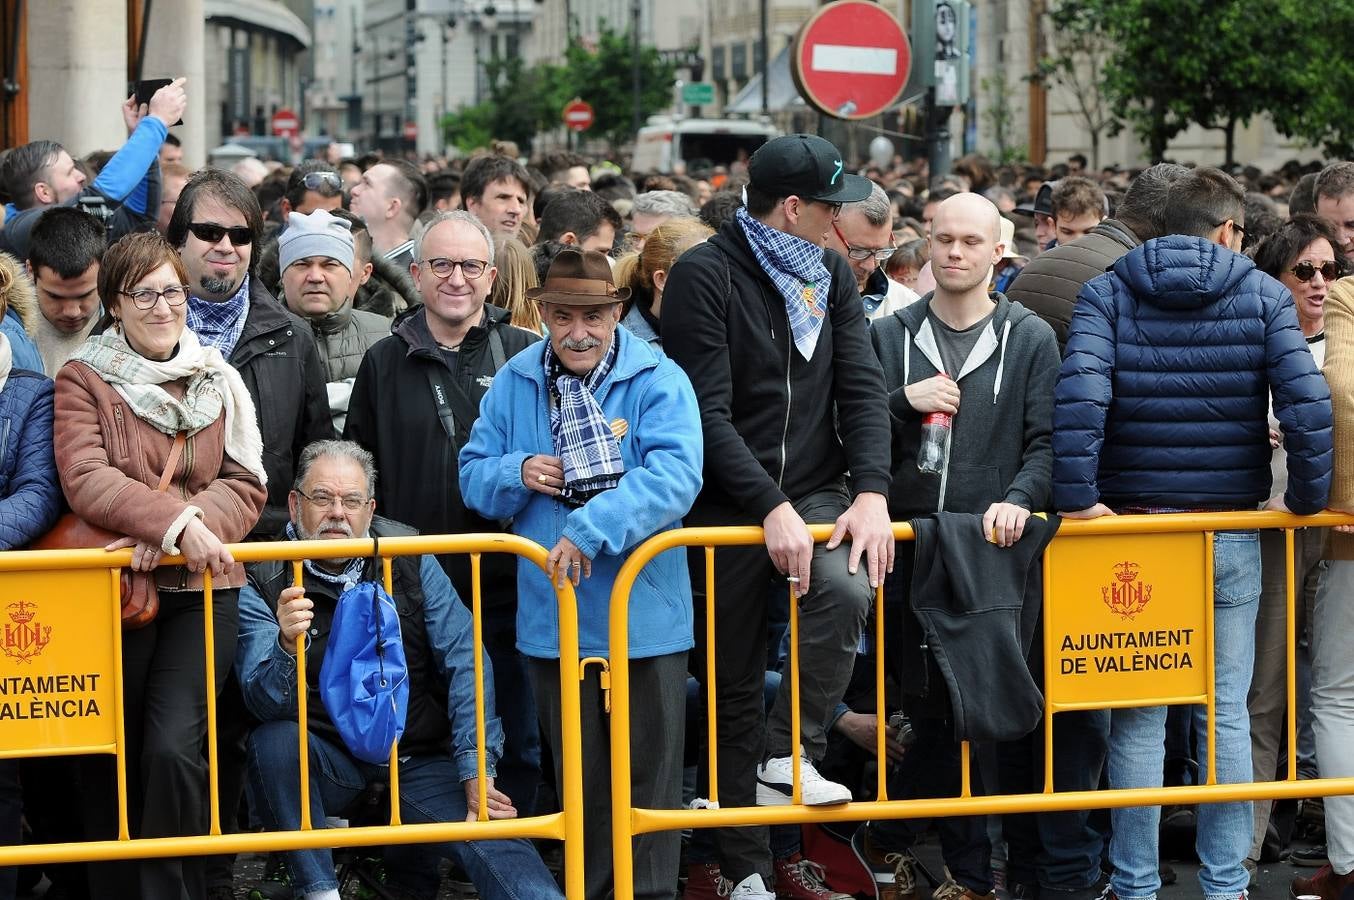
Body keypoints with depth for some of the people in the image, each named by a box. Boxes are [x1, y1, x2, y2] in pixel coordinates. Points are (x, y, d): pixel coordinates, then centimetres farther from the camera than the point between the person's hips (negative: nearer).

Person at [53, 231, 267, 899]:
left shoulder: (218, 380, 10)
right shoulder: (83, 380, 2)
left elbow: (246, 486, 2)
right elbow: (85, 481, -12)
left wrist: (177, 534, -15)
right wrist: (178, 521, -25)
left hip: (202, 591, 1)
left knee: (172, 750, -16)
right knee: (116, 761, 4)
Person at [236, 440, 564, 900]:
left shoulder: (410, 561, -2)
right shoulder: (264, 582, -7)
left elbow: (464, 661, -6)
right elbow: (266, 703, -18)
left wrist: (476, 770, -16)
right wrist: (287, 649, -41)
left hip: (418, 756, -1)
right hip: (328, 764, 1)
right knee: (273, 741, -31)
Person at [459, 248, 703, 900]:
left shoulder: (657, 380, -9)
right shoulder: (515, 383, 5)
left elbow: (675, 475, -23)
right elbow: (473, 477, 9)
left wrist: (591, 527, -32)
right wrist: (517, 474, -13)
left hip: (645, 617, -3)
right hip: (553, 618, 4)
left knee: (647, 774, 5)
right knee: (579, 779, 14)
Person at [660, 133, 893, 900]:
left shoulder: (830, 275, 8)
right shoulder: (705, 276, -9)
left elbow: (863, 389, 1)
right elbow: (709, 413, -15)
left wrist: (871, 492, -13)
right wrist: (772, 507, -22)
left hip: (816, 491, 3)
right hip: (728, 507, -3)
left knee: (846, 589, -30)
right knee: (734, 687, 4)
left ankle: (789, 758, -17)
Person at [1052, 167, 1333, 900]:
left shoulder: (1106, 293, -1)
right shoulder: (1261, 295, 0)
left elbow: (1080, 393, -18)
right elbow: (1308, 403, -12)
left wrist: (1077, 498, -12)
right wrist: (1306, 497, 0)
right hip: (1231, 530, 0)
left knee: (1137, 718, 6)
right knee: (1226, 713, 9)